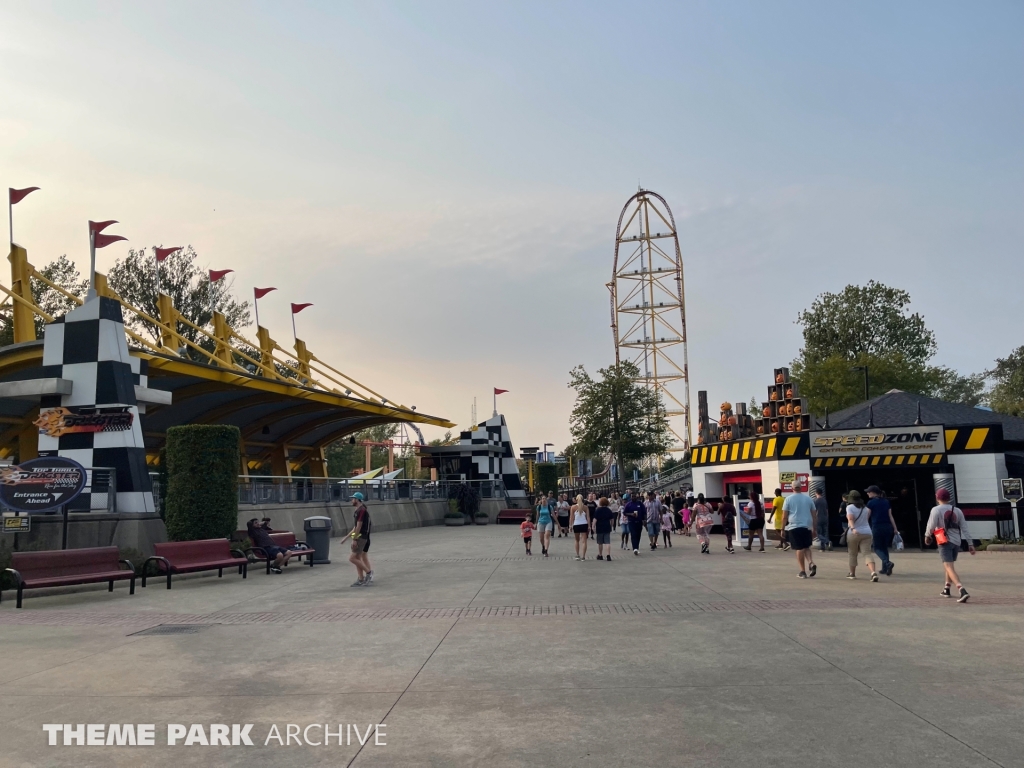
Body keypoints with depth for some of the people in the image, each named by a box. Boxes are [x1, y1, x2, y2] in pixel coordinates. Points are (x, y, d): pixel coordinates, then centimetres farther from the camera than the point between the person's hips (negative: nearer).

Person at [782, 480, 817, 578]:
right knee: (807, 547, 17)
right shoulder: (808, 498, 7)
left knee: (799, 549, 1)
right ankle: (811, 564, -5)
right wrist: (814, 529, 15)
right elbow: (813, 515, 9)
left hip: (794, 527, -3)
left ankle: (803, 571, 2)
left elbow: (784, 516, -4)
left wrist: (782, 528, 2)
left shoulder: (789, 499, -2)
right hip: (807, 526, 3)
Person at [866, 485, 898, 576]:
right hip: (888, 527, 5)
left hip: (877, 527, -5)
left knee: (877, 548, 3)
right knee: (884, 547, 16)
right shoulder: (886, 501, 11)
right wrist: (895, 528, 7)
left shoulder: (871, 502, -4)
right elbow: (890, 516, 8)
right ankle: (885, 568, 16)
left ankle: (888, 562, -23)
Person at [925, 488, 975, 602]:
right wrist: (970, 544, 8)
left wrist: (927, 536, 10)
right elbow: (965, 529, 8)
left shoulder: (936, 510, -5)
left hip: (945, 542, -6)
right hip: (957, 542, 6)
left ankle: (962, 591, -29)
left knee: (949, 567, -12)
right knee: (949, 565, 24)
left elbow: (931, 525, -8)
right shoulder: (957, 510, 11)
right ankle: (946, 590, 34)